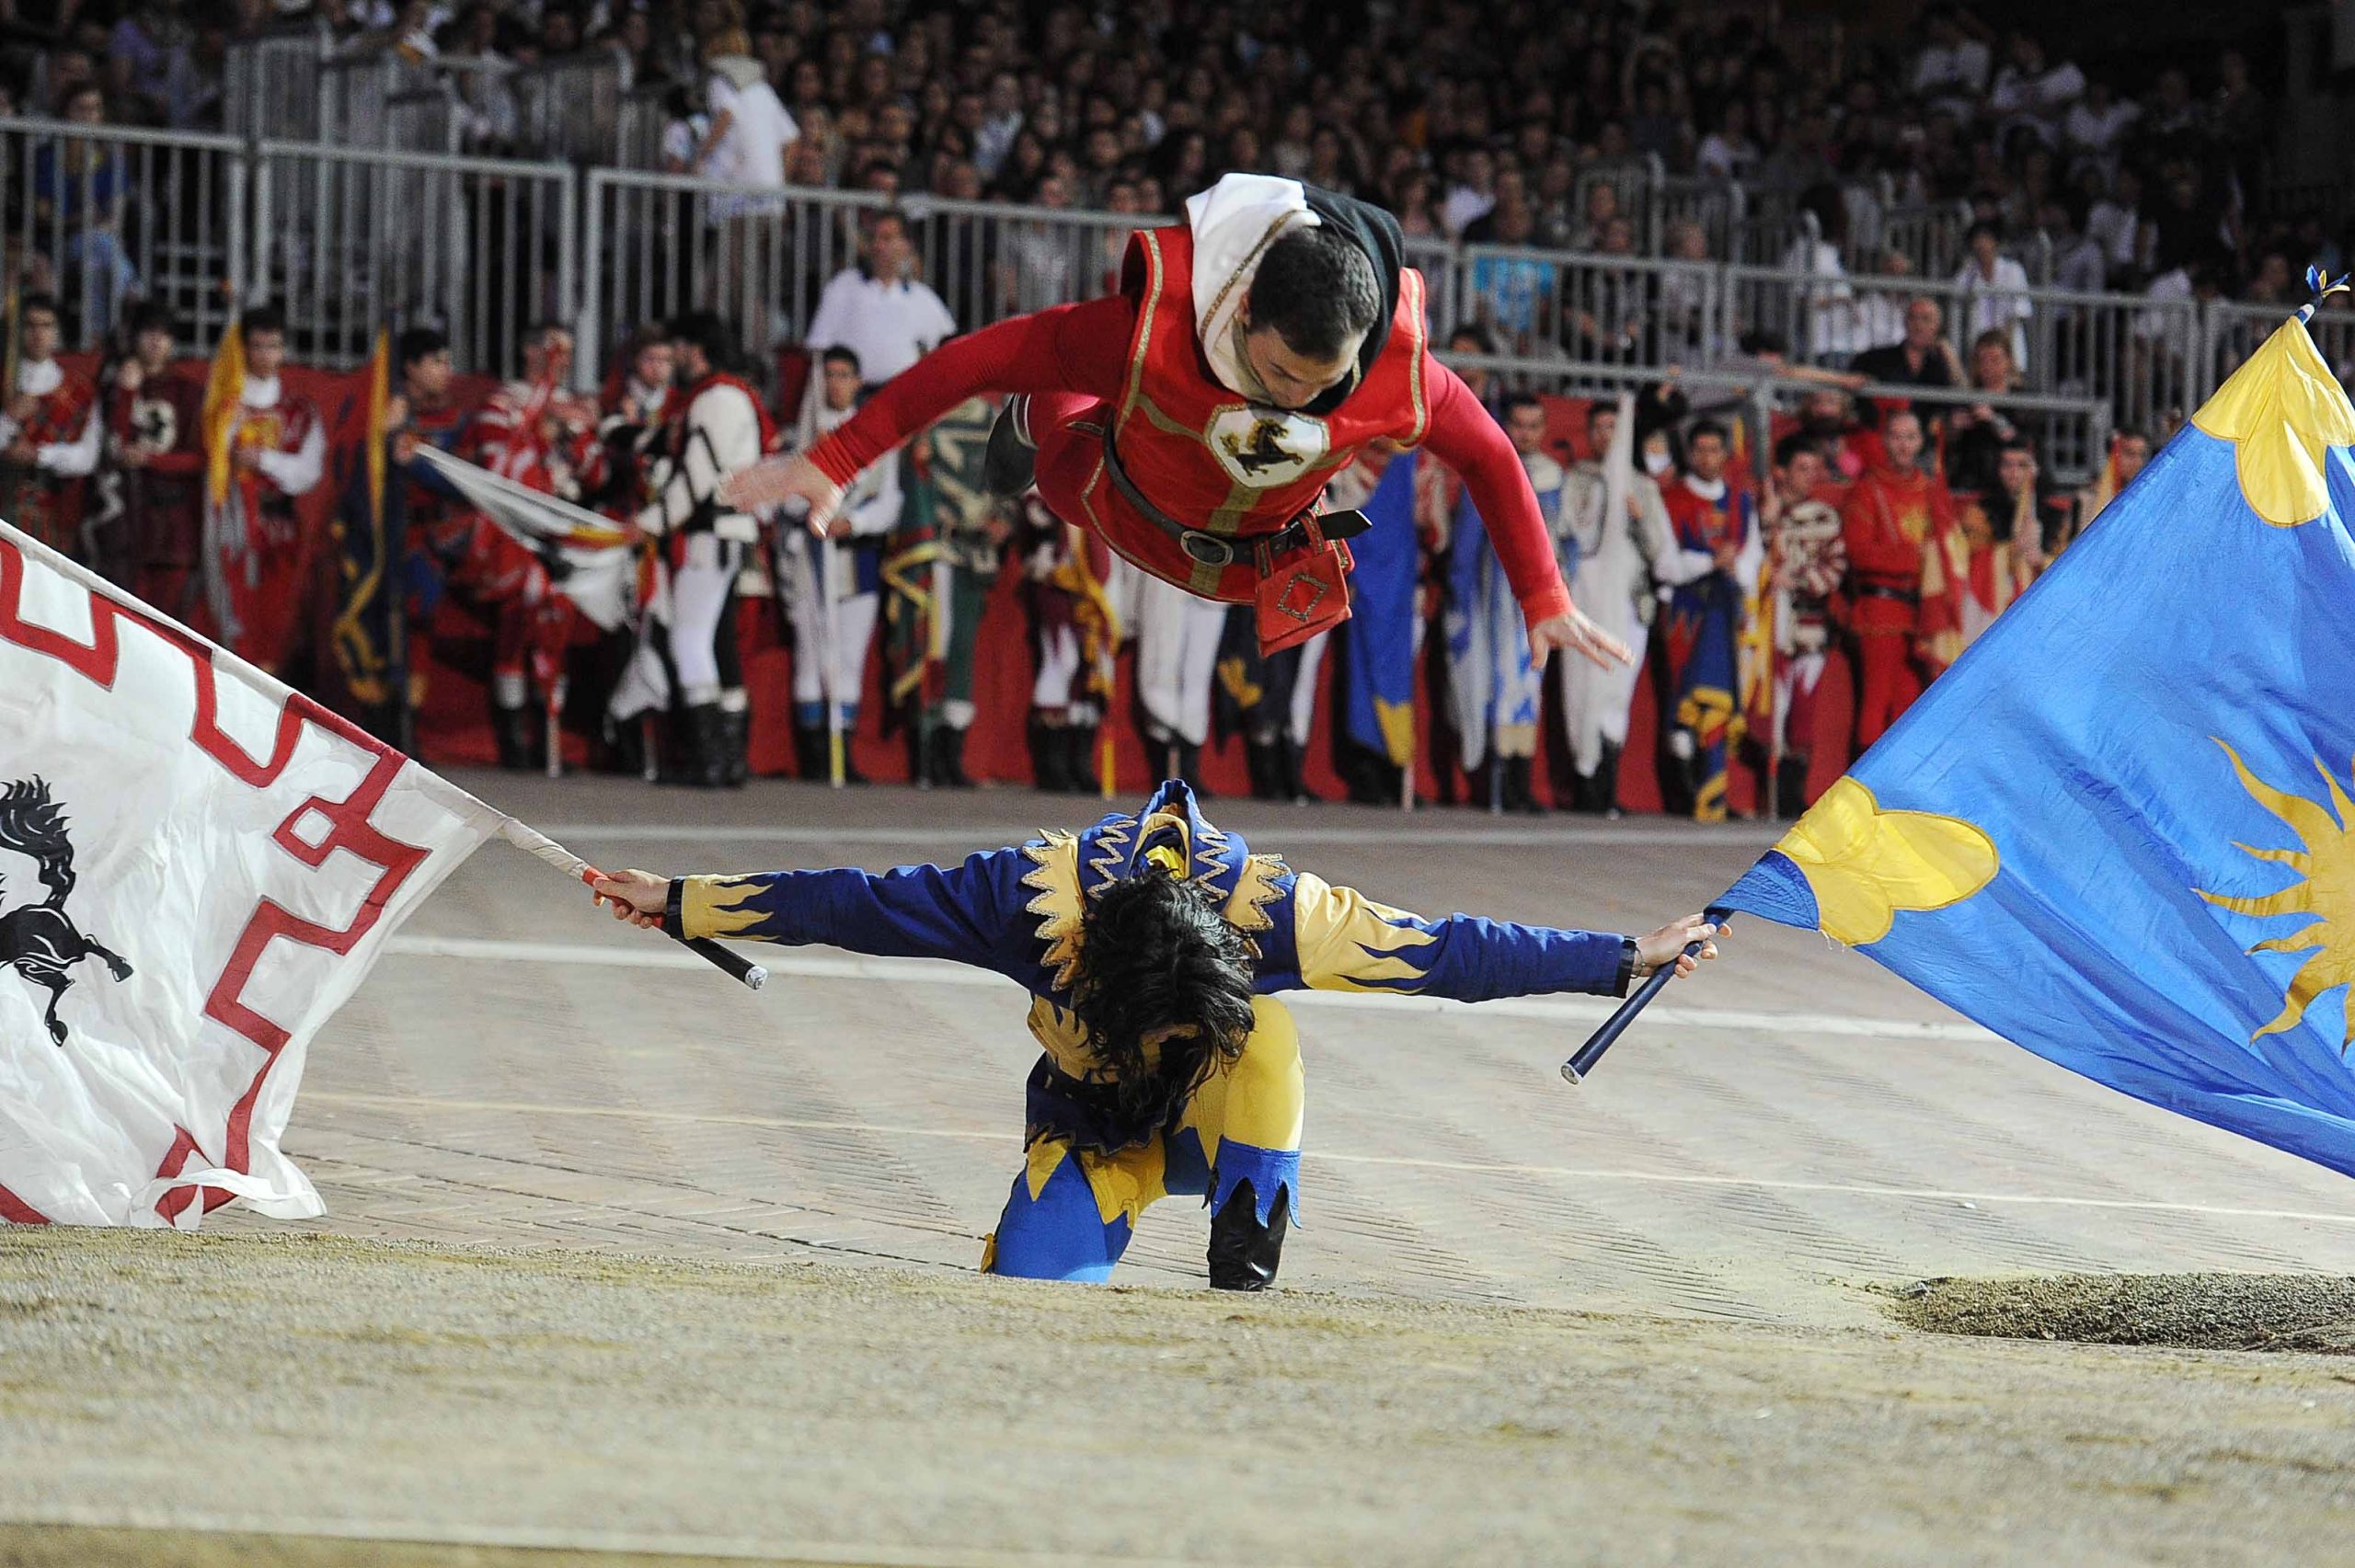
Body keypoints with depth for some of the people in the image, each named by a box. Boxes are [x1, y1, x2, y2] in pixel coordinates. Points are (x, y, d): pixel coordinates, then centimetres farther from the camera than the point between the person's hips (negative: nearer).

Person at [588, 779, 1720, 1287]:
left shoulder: (1274, 911, -32)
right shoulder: (1034, 899, -32)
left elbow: (1455, 954, -24)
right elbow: (853, 907, -21)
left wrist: (1625, 961, -22)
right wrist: (682, 906, -18)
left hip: (1213, 1121, -1)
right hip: (1091, 1125, 1)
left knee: (1265, 1038, -34)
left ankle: (1246, 1274, -22)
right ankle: (1099, 1215, 13)